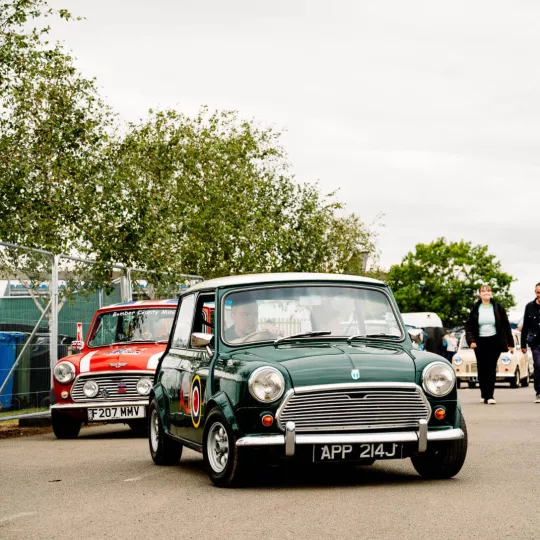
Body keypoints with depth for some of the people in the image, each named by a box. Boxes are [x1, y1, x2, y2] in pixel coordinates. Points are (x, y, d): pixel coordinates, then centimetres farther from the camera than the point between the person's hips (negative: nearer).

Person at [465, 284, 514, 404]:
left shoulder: (498, 308, 2)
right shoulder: (475, 309, 4)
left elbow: (506, 326, 5)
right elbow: (468, 326, 5)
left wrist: (510, 343, 2)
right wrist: (471, 340, -10)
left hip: (494, 342, -2)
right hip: (480, 343, 2)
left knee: (491, 368, -8)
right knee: (482, 369, 4)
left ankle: (489, 396, -8)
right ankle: (485, 395, 15)